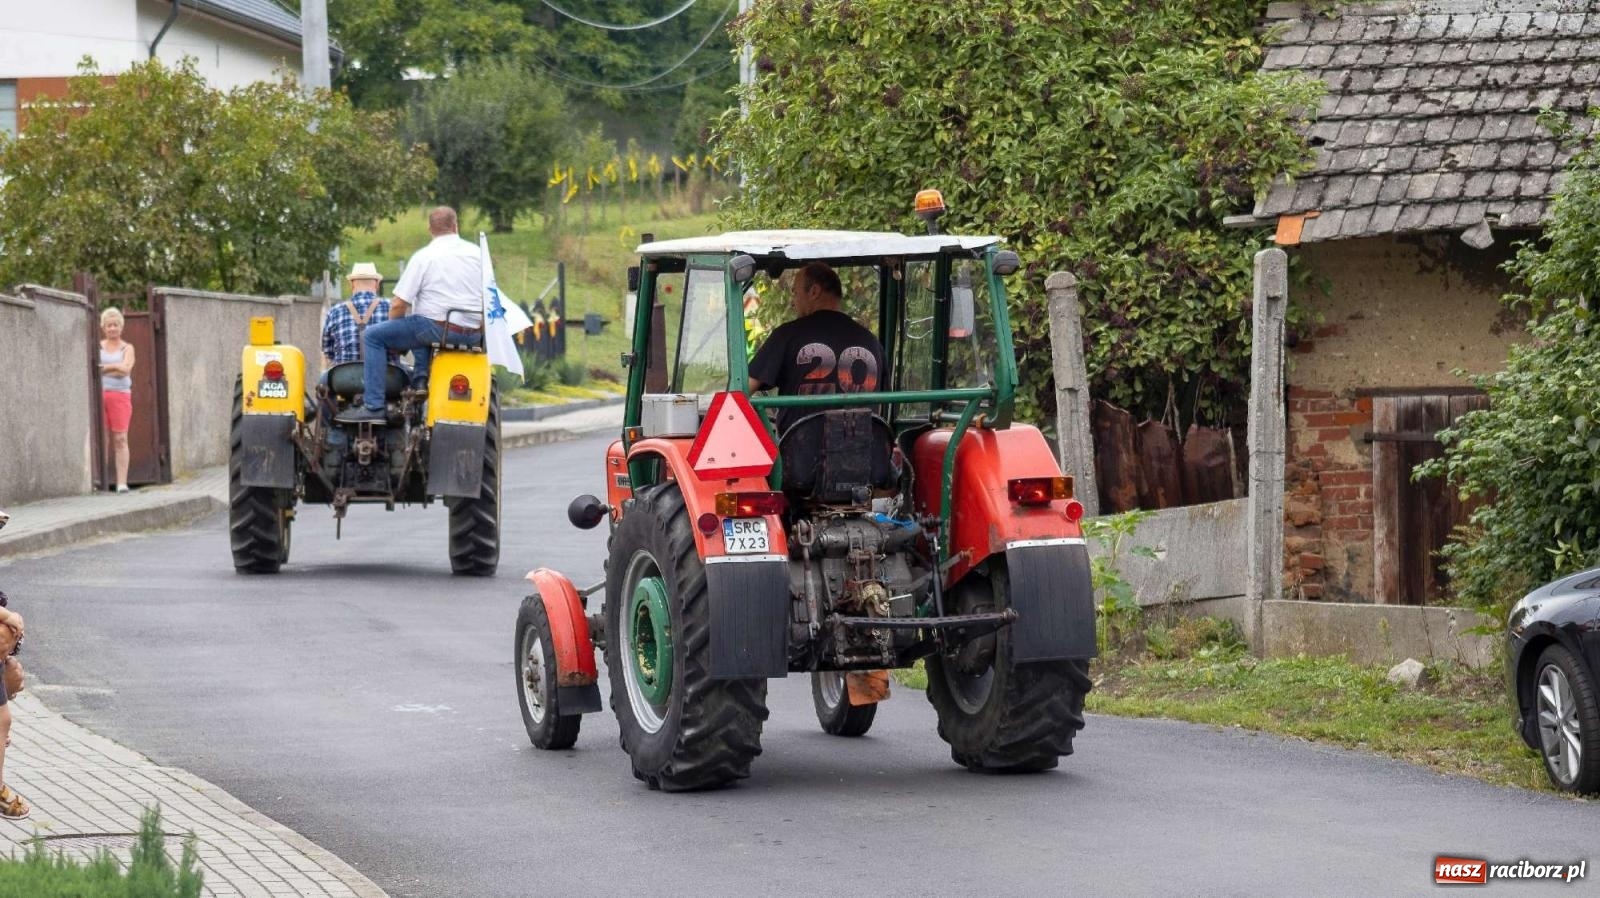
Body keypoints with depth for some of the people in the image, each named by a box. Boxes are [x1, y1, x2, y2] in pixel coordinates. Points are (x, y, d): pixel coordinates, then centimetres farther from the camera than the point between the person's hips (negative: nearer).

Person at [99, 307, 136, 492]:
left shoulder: (127, 348, 10)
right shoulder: (98, 347, 12)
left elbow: (125, 369, -5)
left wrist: (103, 368, -6)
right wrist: (114, 368, -8)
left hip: (120, 395, 0)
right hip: (99, 394, 0)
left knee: (120, 439, -4)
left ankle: (122, 482, -6)